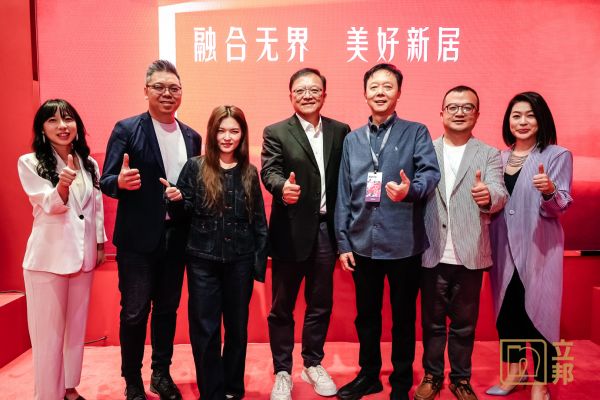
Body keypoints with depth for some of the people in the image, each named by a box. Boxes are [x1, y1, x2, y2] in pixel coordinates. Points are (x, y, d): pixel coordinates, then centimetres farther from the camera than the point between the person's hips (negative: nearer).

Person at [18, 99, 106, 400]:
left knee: (76, 326, 15)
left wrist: (101, 244, 12)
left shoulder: (89, 163, 6)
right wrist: (63, 185, -35)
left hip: (83, 254, 5)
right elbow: (51, 205, -15)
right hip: (49, 256, -4)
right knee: (49, 331, 3)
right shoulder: (29, 163, -6)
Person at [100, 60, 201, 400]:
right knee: (134, 312, 7)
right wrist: (121, 181, -30)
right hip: (138, 237, -4)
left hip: (177, 236, 4)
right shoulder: (126, 129, -5)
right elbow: (106, 181, -9)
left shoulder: (192, 137, 8)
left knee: (168, 308, 15)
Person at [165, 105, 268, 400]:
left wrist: (261, 257, 2)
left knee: (237, 326, 14)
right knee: (204, 329, 7)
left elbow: (259, 220, 6)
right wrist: (176, 201, -21)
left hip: (240, 260, 2)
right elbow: (183, 214, 1)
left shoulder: (249, 173, 4)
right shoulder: (194, 167, -2)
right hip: (203, 260, -1)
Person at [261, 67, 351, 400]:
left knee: (321, 303, 15)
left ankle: (313, 364, 35)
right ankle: (282, 372, 26)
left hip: (326, 229, 3)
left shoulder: (340, 131, 7)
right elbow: (269, 171, -15)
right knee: (282, 306, 9)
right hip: (291, 231, -3)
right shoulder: (276, 133, -1)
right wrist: (283, 187, -38)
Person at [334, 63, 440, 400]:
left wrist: (411, 189, -36)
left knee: (404, 315, 11)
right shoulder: (352, 140, 10)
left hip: (404, 243, -3)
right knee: (366, 314, 16)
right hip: (363, 243, 3)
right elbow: (344, 195, 8)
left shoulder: (416, 132, 2)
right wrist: (343, 242, 4)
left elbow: (431, 172, -13)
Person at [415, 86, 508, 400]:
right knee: (431, 321, 14)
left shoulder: (489, 155, 2)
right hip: (432, 254, 1)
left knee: (464, 324, 14)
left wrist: (488, 196, -35)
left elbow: (500, 195, -14)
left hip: (469, 255, 0)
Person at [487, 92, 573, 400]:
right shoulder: (499, 157, 9)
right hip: (504, 247, 5)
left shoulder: (557, 155, -5)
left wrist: (549, 191, -32)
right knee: (506, 309, 13)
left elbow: (562, 206, -12)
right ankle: (514, 371, 32)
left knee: (538, 311, 2)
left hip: (539, 248, -4)